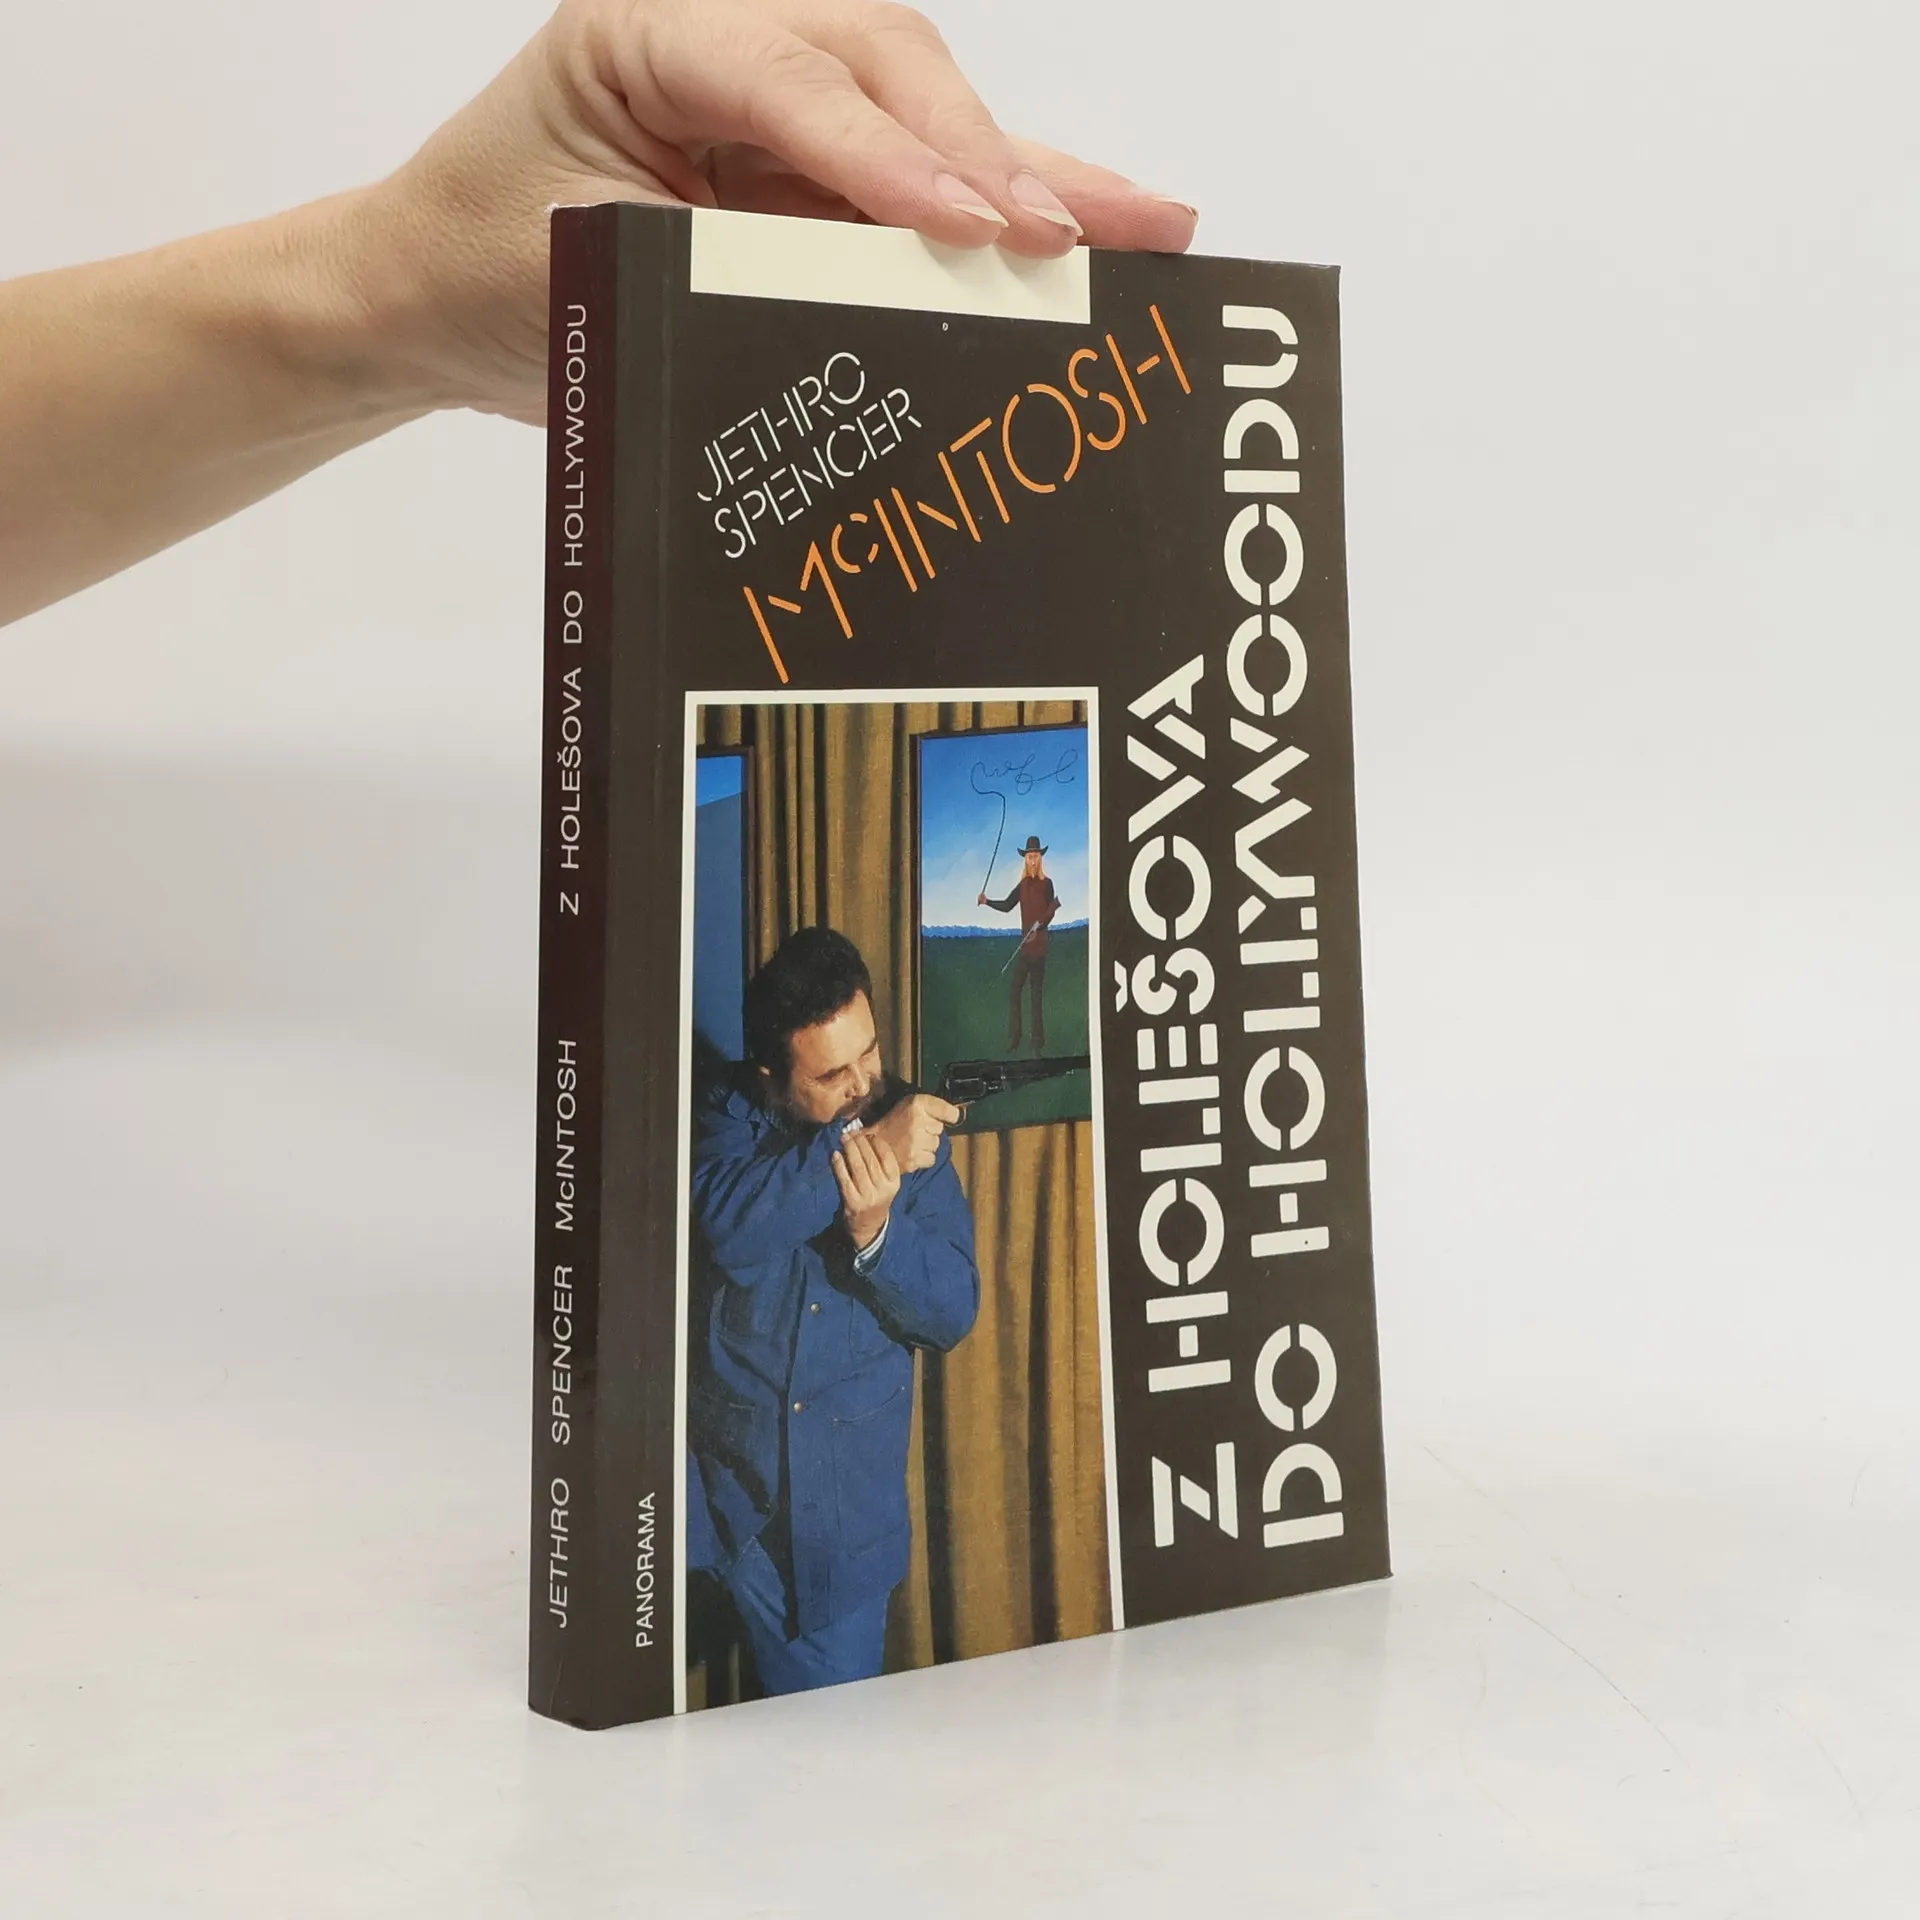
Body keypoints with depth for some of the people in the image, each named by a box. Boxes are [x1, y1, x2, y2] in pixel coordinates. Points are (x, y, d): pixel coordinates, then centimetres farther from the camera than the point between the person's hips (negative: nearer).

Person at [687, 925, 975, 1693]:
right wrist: (864, 1141, -29)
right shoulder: (734, 1118, -5)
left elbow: (954, 1311, -6)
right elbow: (728, 1223, -27)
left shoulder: (915, 1136, -1)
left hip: (844, 1512, 2)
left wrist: (876, 1233, -24)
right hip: (718, 1480, -1)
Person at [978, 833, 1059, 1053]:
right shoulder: (1023, 884, 11)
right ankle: (1013, 1040, 9)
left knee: (1037, 993, -2)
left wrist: (1039, 925, -26)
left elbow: (1051, 911, -13)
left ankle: (1038, 1042, 4)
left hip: (1039, 943, -6)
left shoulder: (1046, 884, -5)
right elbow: (1007, 906, 13)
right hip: (1024, 943, 6)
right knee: (1013, 991, 4)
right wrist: (987, 901, 2)